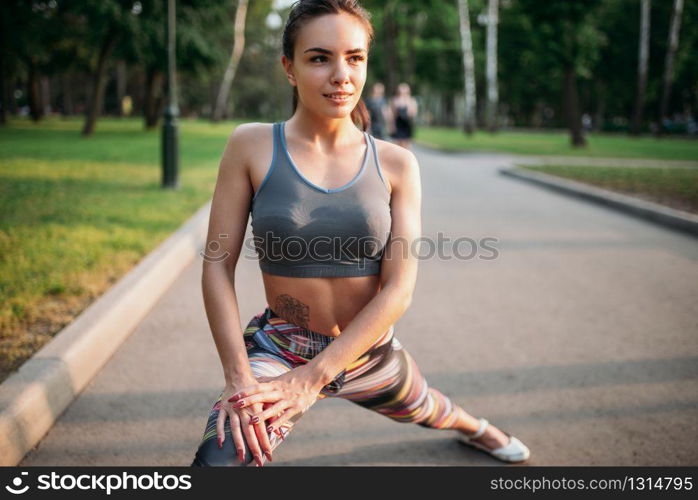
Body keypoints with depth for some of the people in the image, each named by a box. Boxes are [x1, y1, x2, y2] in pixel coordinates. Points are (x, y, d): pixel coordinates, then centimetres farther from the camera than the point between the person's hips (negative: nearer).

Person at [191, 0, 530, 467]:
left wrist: (313, 376, -19)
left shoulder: (396, 164, -8)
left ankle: (473, 427, 69)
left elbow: (398, 288, -12)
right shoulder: (252, 146, -11)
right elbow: (218, 265, -10)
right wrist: (239, 376, -19)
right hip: (279, 348, -2)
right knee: (220, 457, -30)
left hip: (371, 352, 2)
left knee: (424, 409, 32)